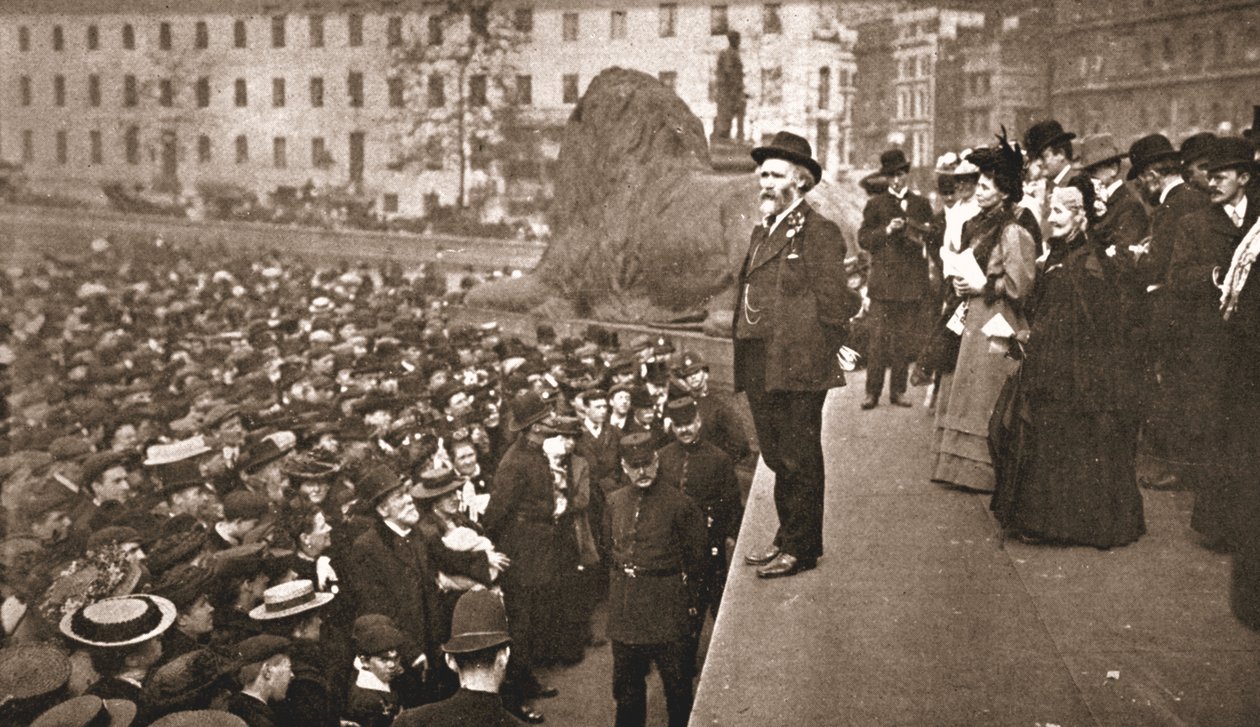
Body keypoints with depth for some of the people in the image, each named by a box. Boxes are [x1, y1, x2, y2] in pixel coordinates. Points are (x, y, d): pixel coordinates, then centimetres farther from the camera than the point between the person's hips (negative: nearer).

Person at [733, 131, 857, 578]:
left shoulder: (819, 232, -9)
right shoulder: (762, 231, 18)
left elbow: (833, 299, -12)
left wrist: (827, 354, -9)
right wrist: (743, 357, 15)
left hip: (797, 366, -8)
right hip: (758, 368, 8)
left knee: (799, 459, 1)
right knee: (777, 458, 16)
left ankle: (801, 549, 11)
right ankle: (788, 537, 29)